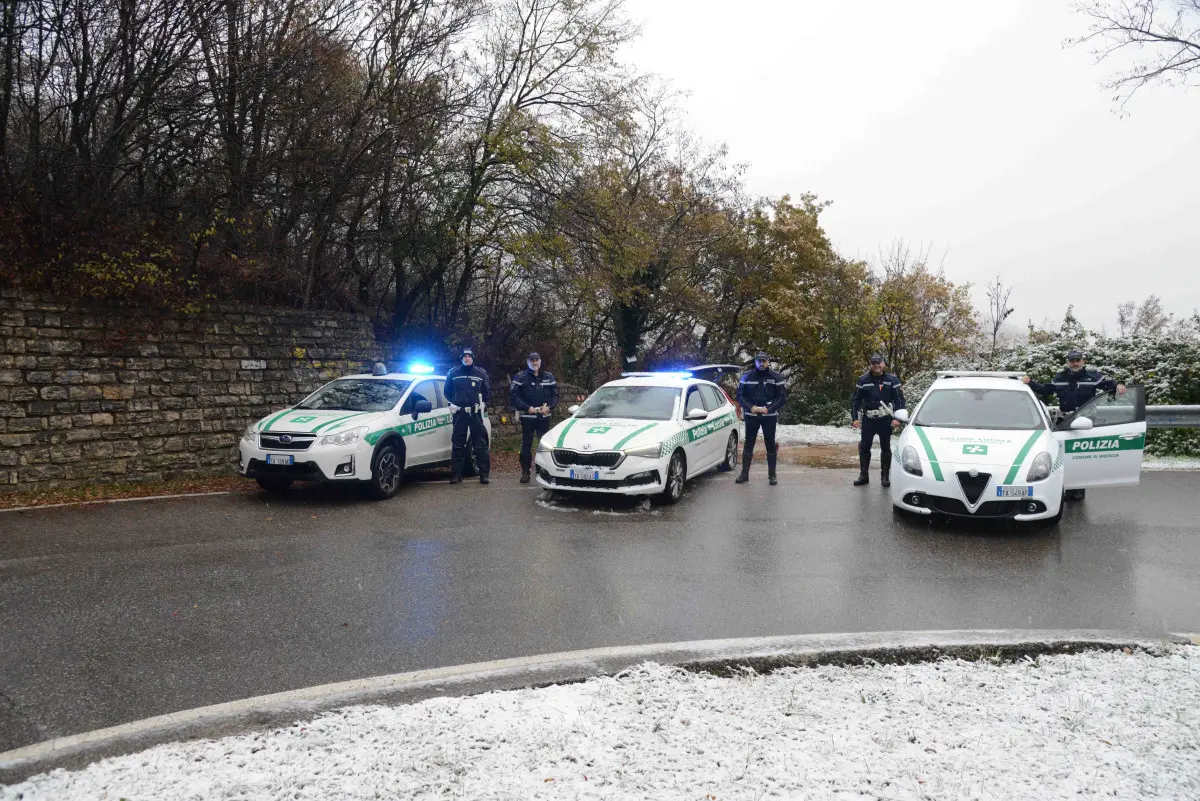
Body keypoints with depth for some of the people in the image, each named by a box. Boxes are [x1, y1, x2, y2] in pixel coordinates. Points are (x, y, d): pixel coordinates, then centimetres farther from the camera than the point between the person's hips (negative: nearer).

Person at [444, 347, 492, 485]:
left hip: (476, 413, -1)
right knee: (458, 444, 4)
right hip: (459, 413, 1)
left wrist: (484, 405, 0)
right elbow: (447, 391, 16)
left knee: (480, 444, -2)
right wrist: (453, 403, 5)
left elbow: (488, 392, 12)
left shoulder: (481, 374, 5)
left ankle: (484, 473, 1)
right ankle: (457, 474, 9)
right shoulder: (453, 373, 6)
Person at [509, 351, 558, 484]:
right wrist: (527, 408, -15)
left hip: (544, 417, 3)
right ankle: (525, 472, 5)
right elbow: (513, 395, -8)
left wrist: (549, 406, -9)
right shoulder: (521, 377, -3)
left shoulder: (549, 377, 8)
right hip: (527, 417, -3)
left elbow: (555, 394, 10)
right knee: (526, 444, 0)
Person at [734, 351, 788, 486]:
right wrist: (751, 407, -14)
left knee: (770, 445, 3)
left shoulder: (776, 377, -2)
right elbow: (740, 395, 2)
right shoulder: (747, 376, 1)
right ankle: (744, 473, 13)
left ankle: (772, 475, 12)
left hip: (769, 416, -1)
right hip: (751, 415, 1)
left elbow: (783, 397, -3)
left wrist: (768, 408, -15)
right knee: (748, 444, 5)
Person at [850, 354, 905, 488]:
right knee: (864, 447, 4)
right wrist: (855, 418, -3)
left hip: (885, 420, -1)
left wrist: (897, 418, -12)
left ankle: (885, 476, 17)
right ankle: (863, 475, 15)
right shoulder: (863, 380, 0)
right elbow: (855, 399, 3)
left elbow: (899, 399, -3)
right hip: (868, 419, 1)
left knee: (886, 448, 7)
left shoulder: (892, 380, -3)